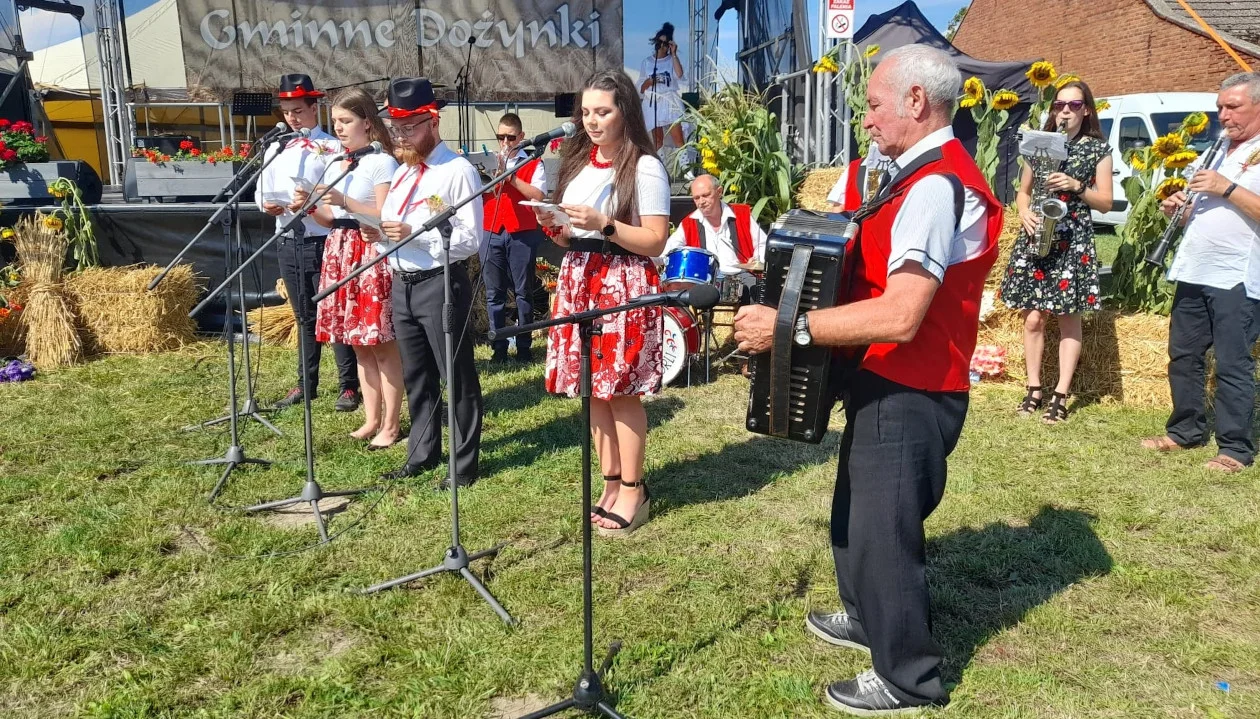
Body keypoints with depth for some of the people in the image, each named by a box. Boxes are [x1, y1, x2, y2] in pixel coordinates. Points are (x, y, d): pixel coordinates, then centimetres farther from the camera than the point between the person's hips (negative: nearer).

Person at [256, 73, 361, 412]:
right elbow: (262, 193, 13)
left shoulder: (333, 147, -5)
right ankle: (306, 382, 26)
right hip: (288, 243, 6)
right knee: (304, 317, 15)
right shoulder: (275, 150, 13)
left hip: (323, 242, -6)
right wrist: (268, 205, -9)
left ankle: (349, 386, 7)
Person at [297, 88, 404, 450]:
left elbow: (386, 216, -14)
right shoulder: (333, 164, 15)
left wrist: (345, 201, -22)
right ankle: (371, 419, 22)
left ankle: (391, 425, 7)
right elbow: (330, 220, 16)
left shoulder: (382, 162, -7)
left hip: (372, 255, -8)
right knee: (360, 346, 13)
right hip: (340, 254, 8)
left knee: (383, 346, -2)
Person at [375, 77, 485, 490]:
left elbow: (471, 240, -18)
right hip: (402, 285, 8)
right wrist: (380, 230, -2)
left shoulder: (458, 171, -11)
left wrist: (414, 233, -22)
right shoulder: (402, 173, 16)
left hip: (440, 285, -8)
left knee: (457, 377, 2)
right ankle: (423, 454, 33)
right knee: (415, 376, 17)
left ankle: (464, 465, 14)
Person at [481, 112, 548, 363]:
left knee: (523, 292, 3)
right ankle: (499, 348, 12)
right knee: (494, 293, 5)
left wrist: (511, 177, -16)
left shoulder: (533, 164, 3)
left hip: (522, 234, -3)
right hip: (491, 234, 3)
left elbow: (538, 196, -12)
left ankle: (524, 347, 10)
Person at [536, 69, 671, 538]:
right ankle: (611, 484, 21)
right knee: (592, 390, 8)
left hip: (624, 285, -7)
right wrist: (553, 227, -2)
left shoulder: (645, 168, -6)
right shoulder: (577, 162, 15)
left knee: (622, 392, -4)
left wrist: (604, 224, -20)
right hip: (578, 280, 7)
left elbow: (655, 242, -11)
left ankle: (633, 493, 9)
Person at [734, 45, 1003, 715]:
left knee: (882, 527, 4)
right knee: (860, 509, 25)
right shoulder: (928, 175, 12)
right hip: (892, 387, 11)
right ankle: (868, 617, 47)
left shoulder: (935, 186, -23)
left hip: (908, 396, -11)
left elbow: (899, 316, -32)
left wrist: (789, 326, -31)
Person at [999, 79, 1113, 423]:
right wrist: (1025, 212, -6)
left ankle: (1061, 395, 5)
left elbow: (1106, 203, 2)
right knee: (1033, 318, 1)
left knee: (1069, 318, 0)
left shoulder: (1098, 149, 4)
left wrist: (1076, 186, -14)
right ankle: (1034, 388, 13)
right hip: (1035, 239, 2)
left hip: (1074, 242, -2)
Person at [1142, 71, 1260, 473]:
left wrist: (1227, 188, -21)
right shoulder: (1221, 151, 18)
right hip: (1195, 272, 7)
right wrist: (1179, 210, 4)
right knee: (1183, 356, 11)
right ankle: (1185, 431, 24)